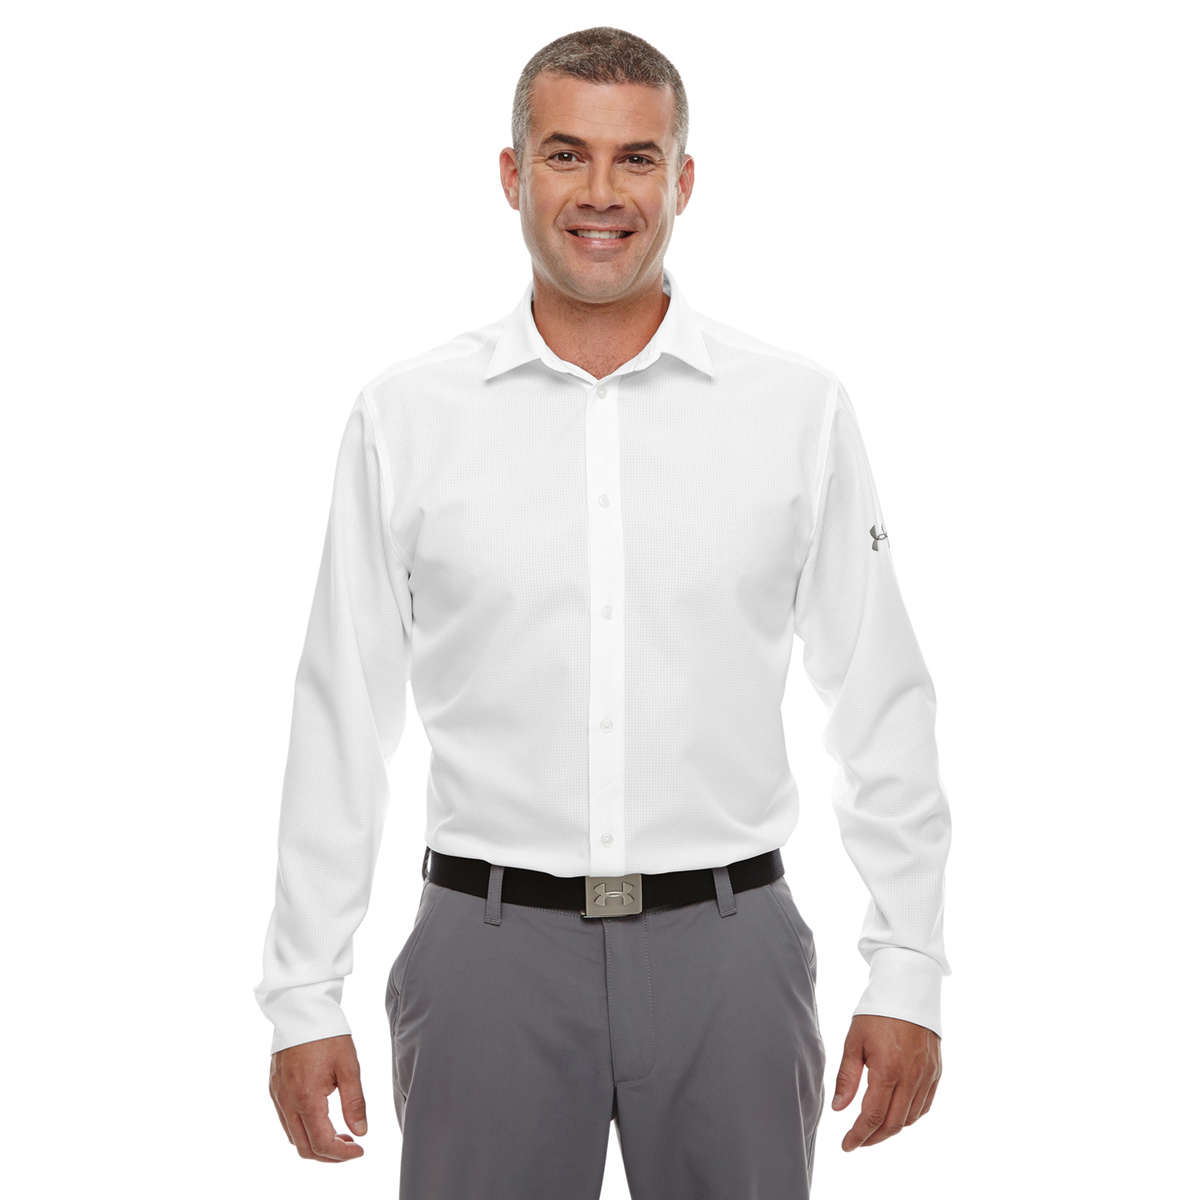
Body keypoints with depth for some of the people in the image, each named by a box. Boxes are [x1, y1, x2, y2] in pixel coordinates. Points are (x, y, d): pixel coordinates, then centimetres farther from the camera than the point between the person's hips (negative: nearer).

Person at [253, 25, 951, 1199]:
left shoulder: (798, 409, 1)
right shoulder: (408, 415, 1)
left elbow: (883, 705, 4)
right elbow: (342, 721, 4)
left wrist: (907, 971, 0)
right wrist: (303, 996, 2)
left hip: (728, 943, 0)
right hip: (492, 950, 0)